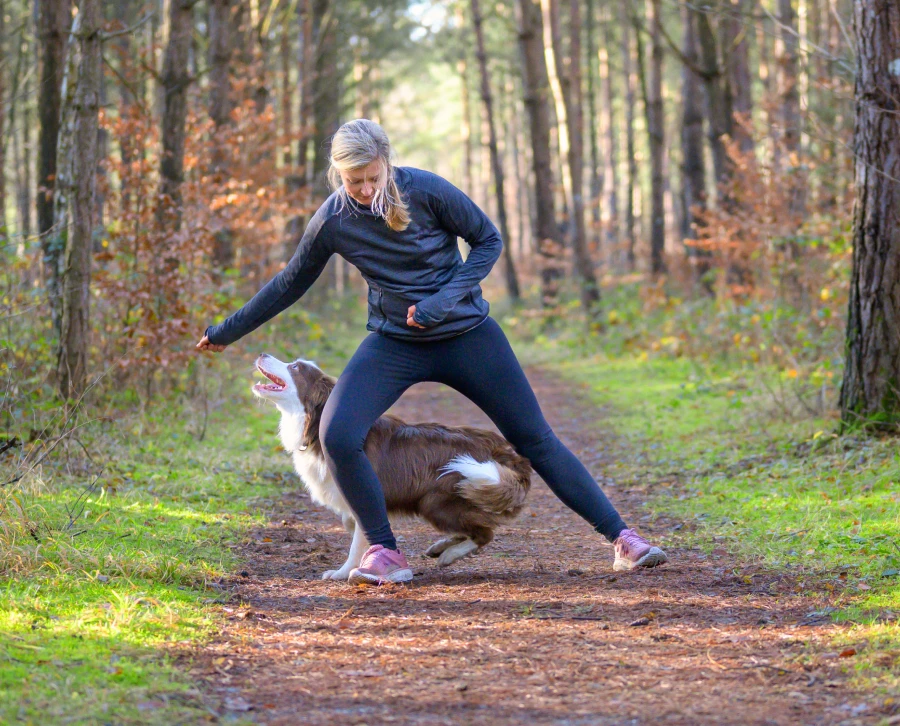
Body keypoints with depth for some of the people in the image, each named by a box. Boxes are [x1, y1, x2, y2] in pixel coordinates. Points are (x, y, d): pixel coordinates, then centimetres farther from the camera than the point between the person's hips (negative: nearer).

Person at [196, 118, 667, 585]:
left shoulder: (426, 191, -17)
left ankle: (621, 537, 9)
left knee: (535, 438, 1)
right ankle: (384, 553, -7)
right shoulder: (332, 221, -10)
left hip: (466, 333, -1)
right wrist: (227, 332, 11)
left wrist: (445, 300, -20)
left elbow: (488, 240, -7)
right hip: (394, 343, 1)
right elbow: (290, 283, 6)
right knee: (337, 436, -22)